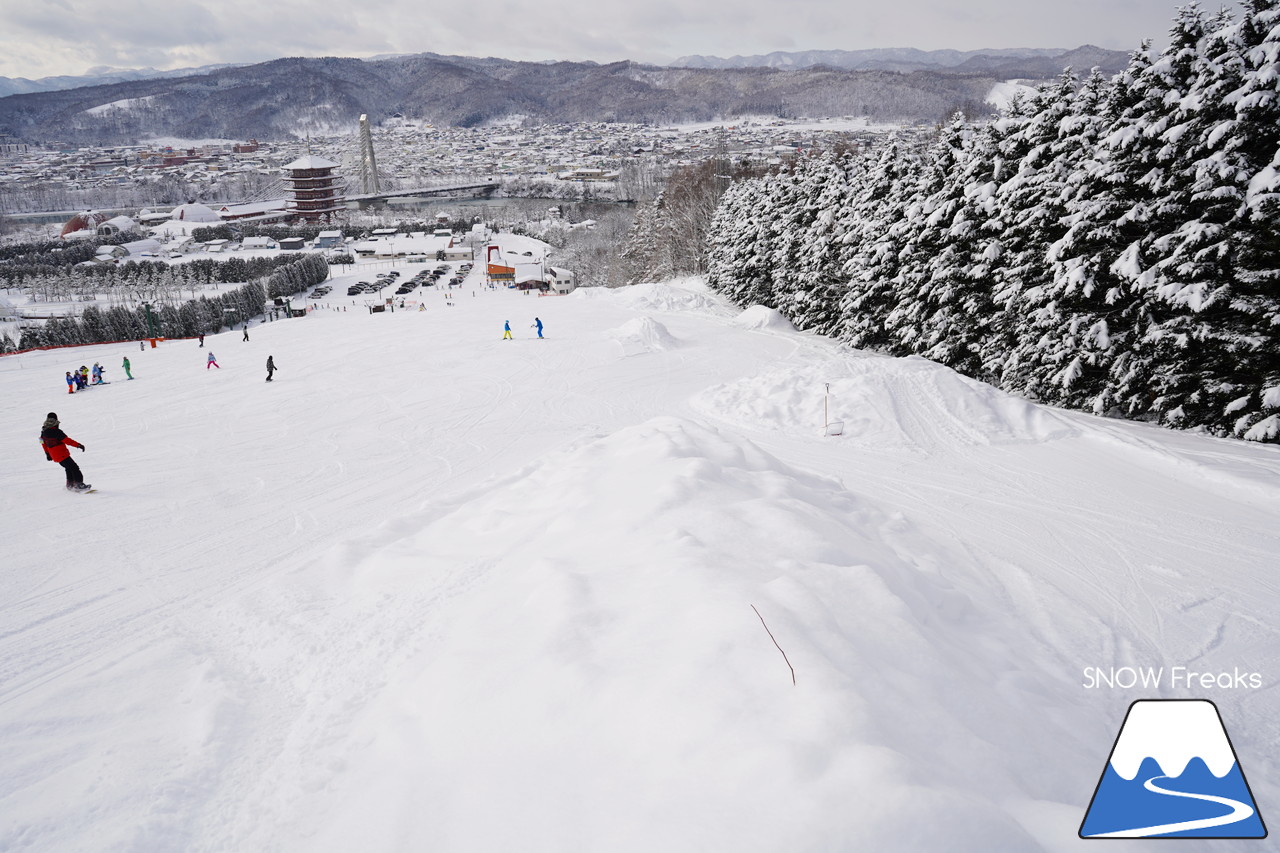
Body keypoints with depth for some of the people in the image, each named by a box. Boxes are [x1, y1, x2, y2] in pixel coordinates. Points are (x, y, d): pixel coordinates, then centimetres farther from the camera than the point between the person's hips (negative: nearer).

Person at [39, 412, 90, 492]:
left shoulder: (44, 431, 5)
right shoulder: (56, 431, -22)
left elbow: (43, 442, 18)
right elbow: (67, 440, -22)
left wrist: (47, 453, 29)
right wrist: (78, 445, -16)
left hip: (54, 455, 9)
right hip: (62, 455, -9)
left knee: (69, 468, 21)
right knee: (74, 468, -5)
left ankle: (70, 485, 25)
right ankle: (79, 484, -11)